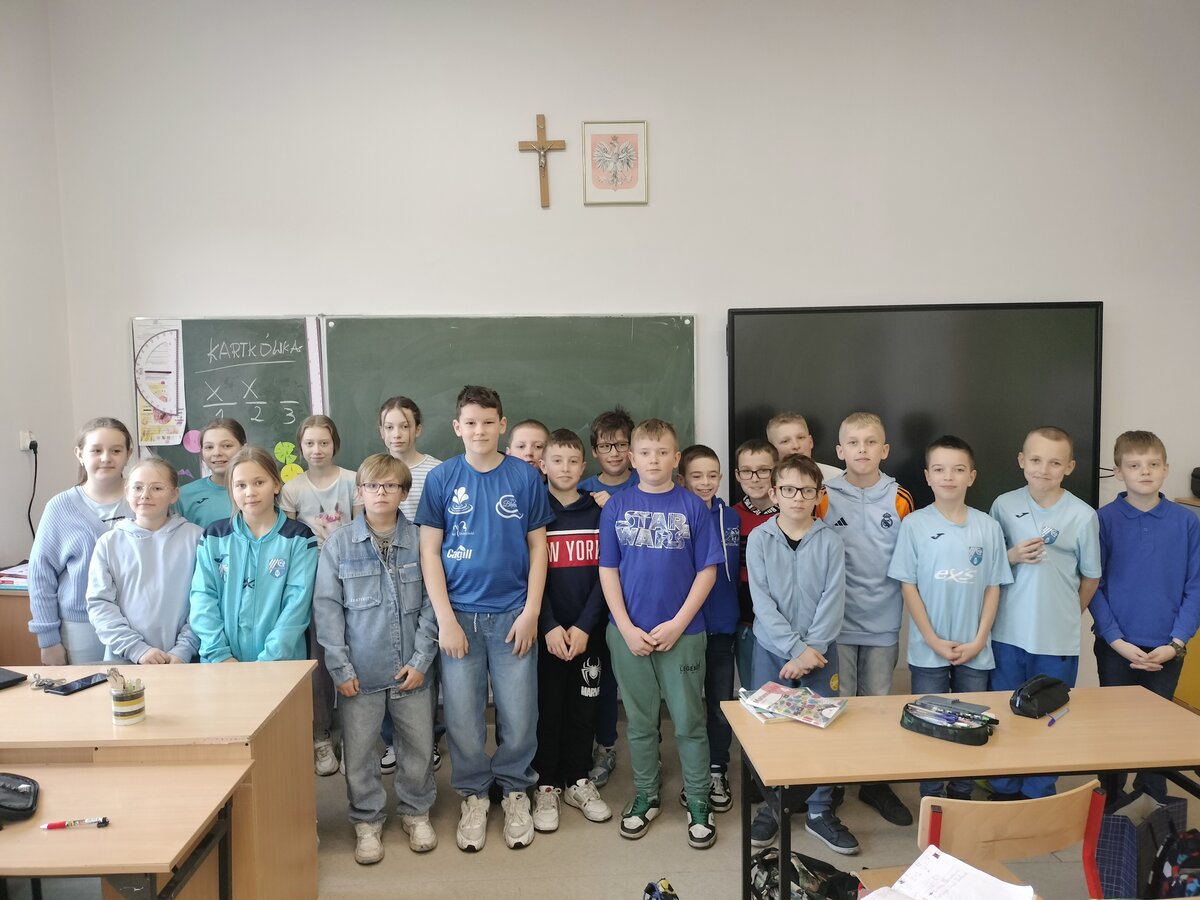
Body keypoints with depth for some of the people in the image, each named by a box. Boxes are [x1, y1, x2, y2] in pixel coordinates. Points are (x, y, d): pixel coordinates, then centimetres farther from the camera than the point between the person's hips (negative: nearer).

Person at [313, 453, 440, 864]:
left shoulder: (420, 540, -2)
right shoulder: (339, 544, -2)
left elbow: (431, 602, 0)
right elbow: (326, 607, -2)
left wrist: (421, 659, -5)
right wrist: (340, 666, -6)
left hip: (410, 669, 1)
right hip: (361, 671, 0)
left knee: (418, 746, 12)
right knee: (358, 752, 9)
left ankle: (416, 812, 34)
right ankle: (367, 821, 30)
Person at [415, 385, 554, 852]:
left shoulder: (525, 477, 0)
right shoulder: (442, 478, 0)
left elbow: (538, 547, 3)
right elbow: (429, 550, -1)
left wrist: (531, 612, -4)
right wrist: (445, 618, -7)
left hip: (512, 614, 0)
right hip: (459, 614, 0)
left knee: (519, 716, 4)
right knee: (462, 717, 7)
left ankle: (514, 789, 27)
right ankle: (473, 795, 27)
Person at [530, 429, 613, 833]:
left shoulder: (598, 513, 4)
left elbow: (604, 574, -1)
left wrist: (584, 626, -10)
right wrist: (550, 626, -15)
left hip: (586, 631, 2)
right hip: (546, 631, -2)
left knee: (583, 706, 10)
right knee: (547, 707, 4)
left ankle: (578, 780, 25)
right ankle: (546, 785, 19)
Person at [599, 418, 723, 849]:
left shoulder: (693, 507, -3)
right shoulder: (616, 506, 1)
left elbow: (707, 571, -3)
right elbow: (608, 570, 1)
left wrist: (678, 624, -11)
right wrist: (626, 628, -8)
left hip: (682, 632, -1)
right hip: (629, 633, 2)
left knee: (689, 721, 6)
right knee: (640, 722, 14)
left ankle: (698, 803, 23)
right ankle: (646, 796, 30)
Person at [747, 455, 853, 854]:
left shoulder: (830, 541, -3)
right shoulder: (759, 539, -5)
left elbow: (833, 601, -7)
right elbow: (762, 602, -10)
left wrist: (811, 650, -15)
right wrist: (796, 649, -16)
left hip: (819, 650, 1)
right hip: (771, 648, 0)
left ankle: (820, 811, 22)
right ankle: (772, 806, 24)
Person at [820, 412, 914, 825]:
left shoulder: (900, 500, 0)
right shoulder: (823, 498, -3)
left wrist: (906, 605, 2)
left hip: (883, 621, 1)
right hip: (836, 621, -1)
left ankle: (876, 783, 27)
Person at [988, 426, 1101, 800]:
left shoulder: (1083, 515, -7)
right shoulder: (1004, 505, -3)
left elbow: (1091, 577, 4)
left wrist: (1066, 615, 7)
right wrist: (1013, 556, -12)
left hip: (1058, 639, -1)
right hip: (1008, 632, 1)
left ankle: (1038, 795, 28)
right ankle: (1004, 790, 30)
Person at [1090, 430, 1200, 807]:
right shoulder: (1105, 520, -8)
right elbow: (1094, 587, -6)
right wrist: (1117, 640, -12)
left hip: (1166, 649, 1)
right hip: (1116, 647, -1)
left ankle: (1153, 802, 33)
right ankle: (1111, 803, 27)